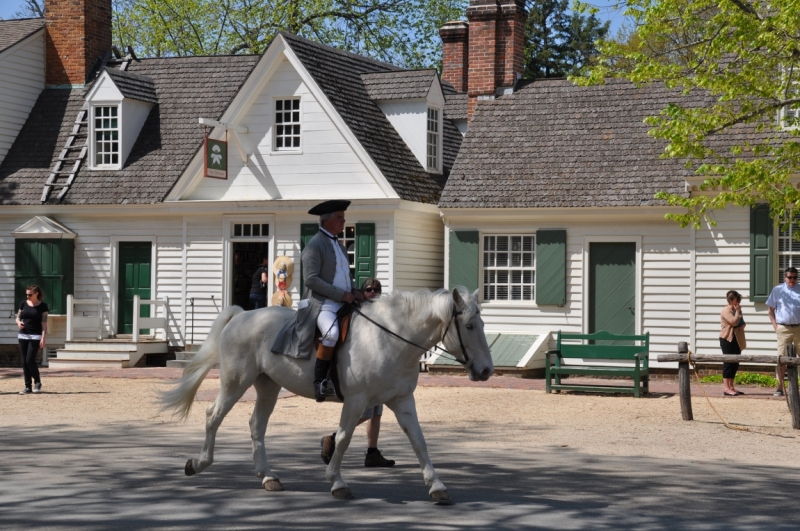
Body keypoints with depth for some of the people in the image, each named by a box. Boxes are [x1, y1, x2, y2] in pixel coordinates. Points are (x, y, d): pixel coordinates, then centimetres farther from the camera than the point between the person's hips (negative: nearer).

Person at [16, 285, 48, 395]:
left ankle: (37, 383, 7)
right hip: (23, 335, 4)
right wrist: (19, 322, -12)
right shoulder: (23, 304, 7)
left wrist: (43, 338, -13)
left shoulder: (42, 306, -4)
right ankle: (27, 387, 8)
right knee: (24, 362, 3)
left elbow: (44, 323, -6)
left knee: (30, 360, -13)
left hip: (35, 336, -4)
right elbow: (18, 317, 12)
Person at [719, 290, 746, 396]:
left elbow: (741, 323, 27)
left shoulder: (737, 311, 17)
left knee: (735, 364, 9)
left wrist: (742, 326, 3)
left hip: (736, 340, 9)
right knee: (728, 363, -10)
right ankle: (727, 389, -10)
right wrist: (738, 311, -12)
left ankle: (731, 387, 15)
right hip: (727, 339, -9)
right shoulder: (726, 311, -12)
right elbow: (734, 321, -25)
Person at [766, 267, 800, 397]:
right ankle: (780, 387, 4)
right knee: (781, 358, 0)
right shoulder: (777, 290, 4)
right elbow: (771, 311, 8)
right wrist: (775, 326, -2)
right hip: (783, 329, -1)